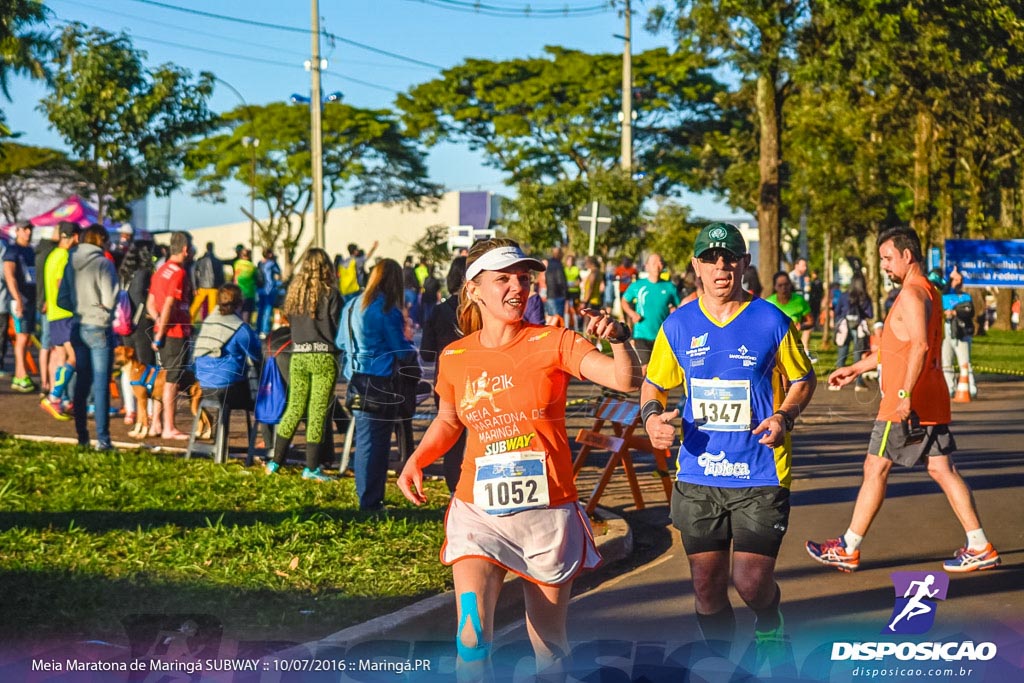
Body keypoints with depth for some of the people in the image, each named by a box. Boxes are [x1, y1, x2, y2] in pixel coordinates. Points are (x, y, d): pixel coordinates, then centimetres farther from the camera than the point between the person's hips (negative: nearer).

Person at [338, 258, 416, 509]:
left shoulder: (352, 305, 8)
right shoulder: (387, 309, -13)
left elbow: (341, 342, 17)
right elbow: (401, 350, -9)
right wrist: (412, 350, 11)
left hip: (356, 378, 7)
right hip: (380, 380, -7)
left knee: (364, 439, 15)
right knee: (377, 441, 0)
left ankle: (365, 496, 22)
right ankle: (371, 502, 4)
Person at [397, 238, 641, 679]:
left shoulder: (553, 343, -5)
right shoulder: (455, 357, 3)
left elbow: (626, 380, -16)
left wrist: (619, 340, -35)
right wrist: (416, 460, 3)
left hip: (548, 513, -1)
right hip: (478, 512, 1)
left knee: (549, 647, 10)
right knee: (472, 635, -16)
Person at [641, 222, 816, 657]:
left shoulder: (771, 322, -4)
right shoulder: (678, 325, 3)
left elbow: (803, 380, 7)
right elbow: (653, 384, 13)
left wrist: (784, 416, -12)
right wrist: (652, 416, -9)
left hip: (760, 477, -2)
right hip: (698, 477, 3)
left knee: (752, 584, -5)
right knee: (707, 587, 8)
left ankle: (769, 626, 31)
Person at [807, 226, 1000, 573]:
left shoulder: (912, 294, -13)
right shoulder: (928, 291, 19)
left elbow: (919, 346, -26)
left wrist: (905, 394, -29)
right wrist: (856, 369, 30)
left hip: (908, 404, -9)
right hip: (931, 401, 9)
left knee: (875, 469, -1)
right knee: (942, 469, 9)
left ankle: (848, 550, 7)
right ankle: (980, 548, 7)